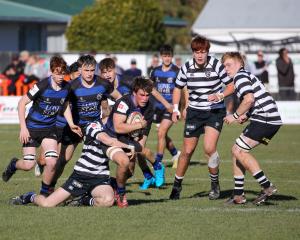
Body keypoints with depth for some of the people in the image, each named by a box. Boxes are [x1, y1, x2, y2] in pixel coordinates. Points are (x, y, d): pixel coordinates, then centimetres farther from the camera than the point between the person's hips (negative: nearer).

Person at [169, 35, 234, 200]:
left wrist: (220, 96, -22)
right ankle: (177, 185, 20)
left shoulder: (217, 65, -12)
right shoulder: (187, 67, -3)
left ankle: (215, 184, 1)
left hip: (215, 111, -3)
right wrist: (175, 109, 1)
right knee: (187, 150, 2)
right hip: (194, 111, 3)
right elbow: (178, 88, 12)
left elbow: (231, 85, -4)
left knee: (209, 148, -20)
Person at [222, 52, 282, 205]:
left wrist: (235, 116, -10)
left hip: (264, 119, -10)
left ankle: (267, 186, -11)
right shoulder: (247, 76, 25)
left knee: (239, 151, -8)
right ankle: (238, 195, 12)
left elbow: (249, 99, -21)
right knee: (236, 150, 12)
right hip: (272, 120, 10)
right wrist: (245, 116, 12)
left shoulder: (240, 76, -7)